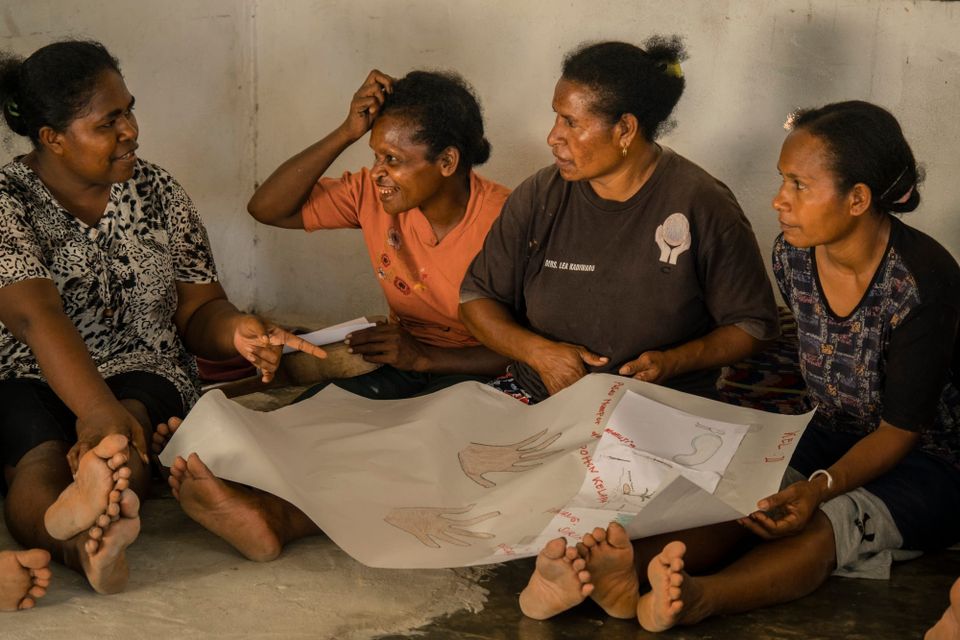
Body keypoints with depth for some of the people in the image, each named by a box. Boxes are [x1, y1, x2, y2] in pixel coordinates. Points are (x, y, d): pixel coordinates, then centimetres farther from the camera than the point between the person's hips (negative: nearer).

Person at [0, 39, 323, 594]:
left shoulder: (156, 191, 7)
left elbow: (198, 310, 8)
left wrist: (236, 331, -18)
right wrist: (97, 410, -41)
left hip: (144, 377, 3)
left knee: (131, 422, -34)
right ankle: (86, 547, -68)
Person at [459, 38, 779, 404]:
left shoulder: (703, 207, -4)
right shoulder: (538, 197, 6)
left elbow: (753, 324, 3)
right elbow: (476, 297, 12)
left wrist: (672, 362, -14)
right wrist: (537, 350, -7)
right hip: (539, 394, 3)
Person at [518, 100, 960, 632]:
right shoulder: (793, 254, -5)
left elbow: (900, 430, -21)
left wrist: (821, 488, -37)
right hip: (832, 438, 5)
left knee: (825, 524, -36)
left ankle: (700, 598, -62)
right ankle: (628, 574, -52)